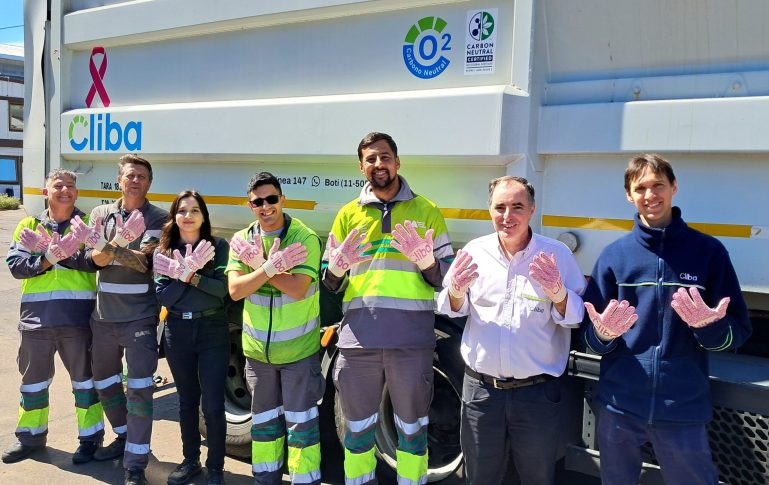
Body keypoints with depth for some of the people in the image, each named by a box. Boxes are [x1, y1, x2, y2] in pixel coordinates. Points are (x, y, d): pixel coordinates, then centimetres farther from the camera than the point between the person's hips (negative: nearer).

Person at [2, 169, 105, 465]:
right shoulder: (29, 225, 10)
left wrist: (56, 253, -21)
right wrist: (46, 259, -17)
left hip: (78, 318, -3)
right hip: (36, 318, 3)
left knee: (84, 378, 7)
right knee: (33, 378, 16)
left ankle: (90, 437, 21)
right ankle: (30, 437, 33)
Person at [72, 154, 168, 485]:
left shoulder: (158, 219, -4)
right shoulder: (101, 214, 8)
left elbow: (143, 261, -16)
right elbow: (97, 259, -6)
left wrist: (105, 245, -23)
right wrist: (122, 239, -24)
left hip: (139, 317, -5)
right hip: (103, 316, 6)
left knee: (140, 389, -7)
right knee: (104, 381, 19)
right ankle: (124, 438, 40)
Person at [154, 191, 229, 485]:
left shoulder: (218, 246, -4)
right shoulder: (163, 252, 2)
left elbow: (224, 289, -15)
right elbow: (162, 297, -8)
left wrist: (186, 274, -22)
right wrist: (188, 269, -21)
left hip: (212, 332, -3)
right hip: (178, 332, 3)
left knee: (213, 406, -3)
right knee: (187, 401, 15)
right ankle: (190, 460, 31)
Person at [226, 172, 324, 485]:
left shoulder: (305, 237, -13)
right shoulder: (241, 240, -1)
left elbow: (298, 289, -23)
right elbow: (235, 290, -12)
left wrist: (258, 263, -21)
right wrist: (272, 265, -25)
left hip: (299, 348, -4)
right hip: (258, 348, 4)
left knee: (300, 421, 3)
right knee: (264, 419, 18)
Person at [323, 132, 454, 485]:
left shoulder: (427, 211, 6)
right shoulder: (348, 214, 11)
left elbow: (447, 278, 5)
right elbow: (330, 284, 12)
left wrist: (426, 261, -15)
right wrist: (337, 266, -10)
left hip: (412, 341, -1)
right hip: (358, 340, 2)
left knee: (412, 428, 12)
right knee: (357, 428, 15)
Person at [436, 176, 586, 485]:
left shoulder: (557, 255, -6)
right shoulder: (475, 251, 0)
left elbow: (578, 317, -6)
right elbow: (451, 310, 8)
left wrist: (559, 294, -26)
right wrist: (456, 290, -14)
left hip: (537, 393, -2)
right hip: (480, 389, 2)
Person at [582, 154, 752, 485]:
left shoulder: (708, 251, -3)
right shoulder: (614, 254, 0)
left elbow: (738, 332, -1)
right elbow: (591, 338, 2)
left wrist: (709, 326, -22)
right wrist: (603, 333, -20)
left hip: (684, 408, -1)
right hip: (619, 405, 2)